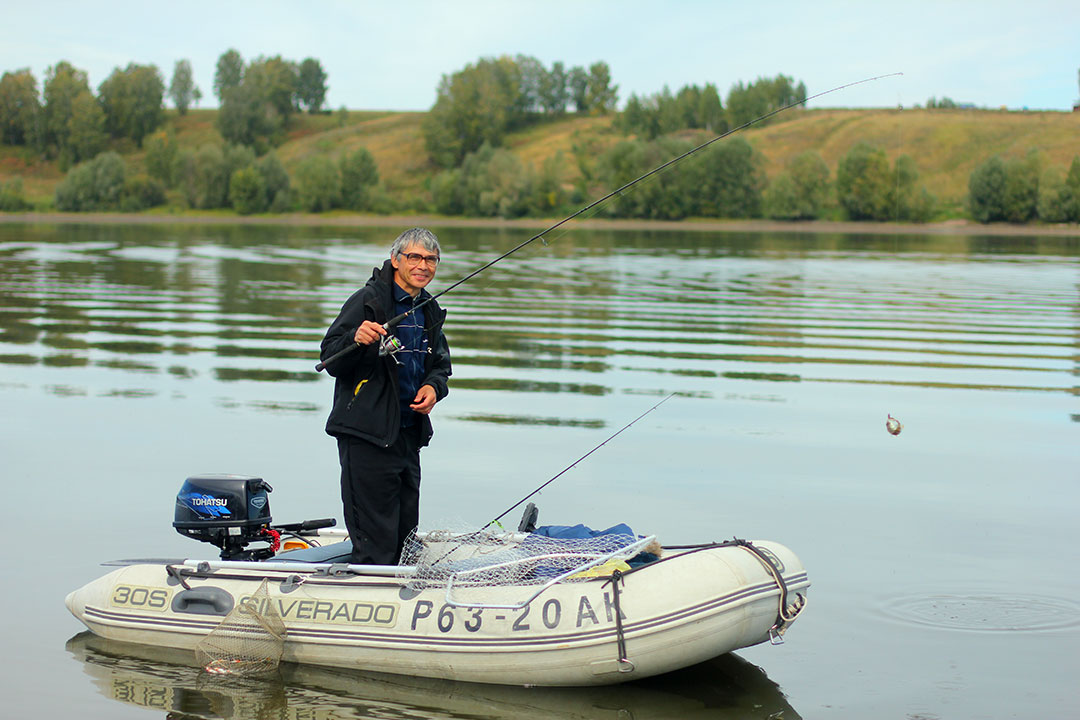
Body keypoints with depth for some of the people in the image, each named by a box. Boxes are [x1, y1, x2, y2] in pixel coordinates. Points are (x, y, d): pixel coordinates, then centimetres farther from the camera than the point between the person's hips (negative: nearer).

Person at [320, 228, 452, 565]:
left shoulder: (429, 310, 13)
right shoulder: (368, 300, -9)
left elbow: (440, 363, 24)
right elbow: (331, 361, -13)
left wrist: (434, 386, 2)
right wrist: (356, 339, -33)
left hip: (409, 434, 8)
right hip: (366, 436, -8)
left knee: (405, 538, 14)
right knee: (375, 547, -8)